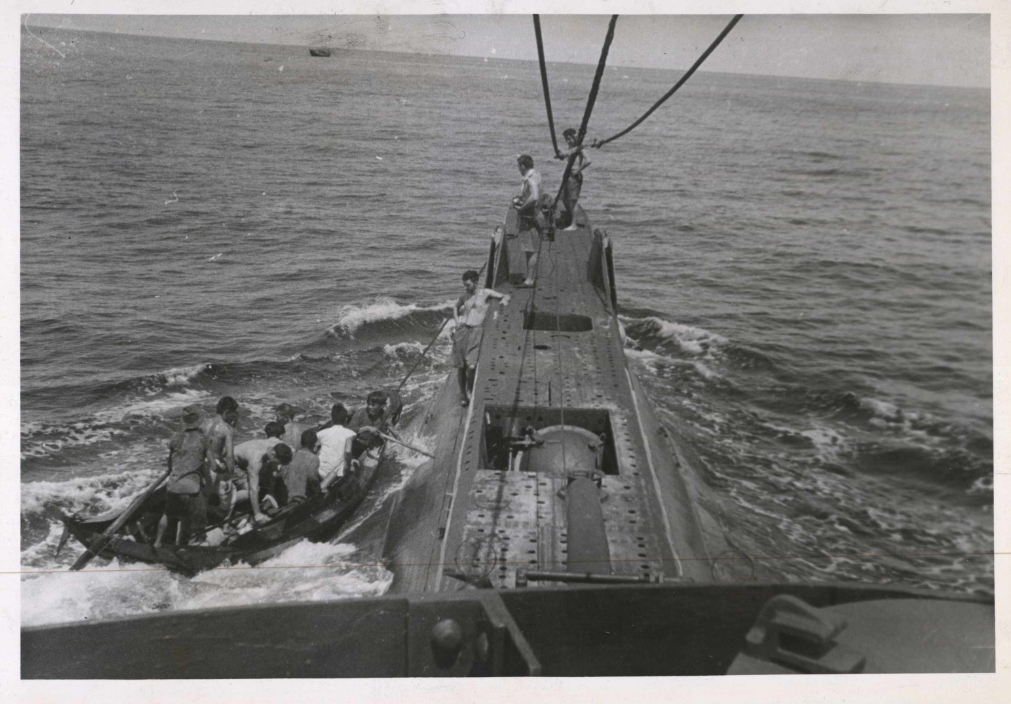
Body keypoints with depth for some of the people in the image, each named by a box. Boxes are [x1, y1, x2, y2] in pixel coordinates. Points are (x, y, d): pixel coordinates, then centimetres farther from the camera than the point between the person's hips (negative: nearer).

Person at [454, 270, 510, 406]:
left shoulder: (485, 293, 2)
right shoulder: (465, 295, 12)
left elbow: (505, 296, 5)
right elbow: (456, 307, 31)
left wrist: (504, 299, -19)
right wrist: (456, 320, 13)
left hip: (475, 332, -3)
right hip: (461, 330, 3)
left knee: (471, 366, -16)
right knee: (460, 366, 2)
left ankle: (470, 390, 11)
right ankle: (462, 394, 18)